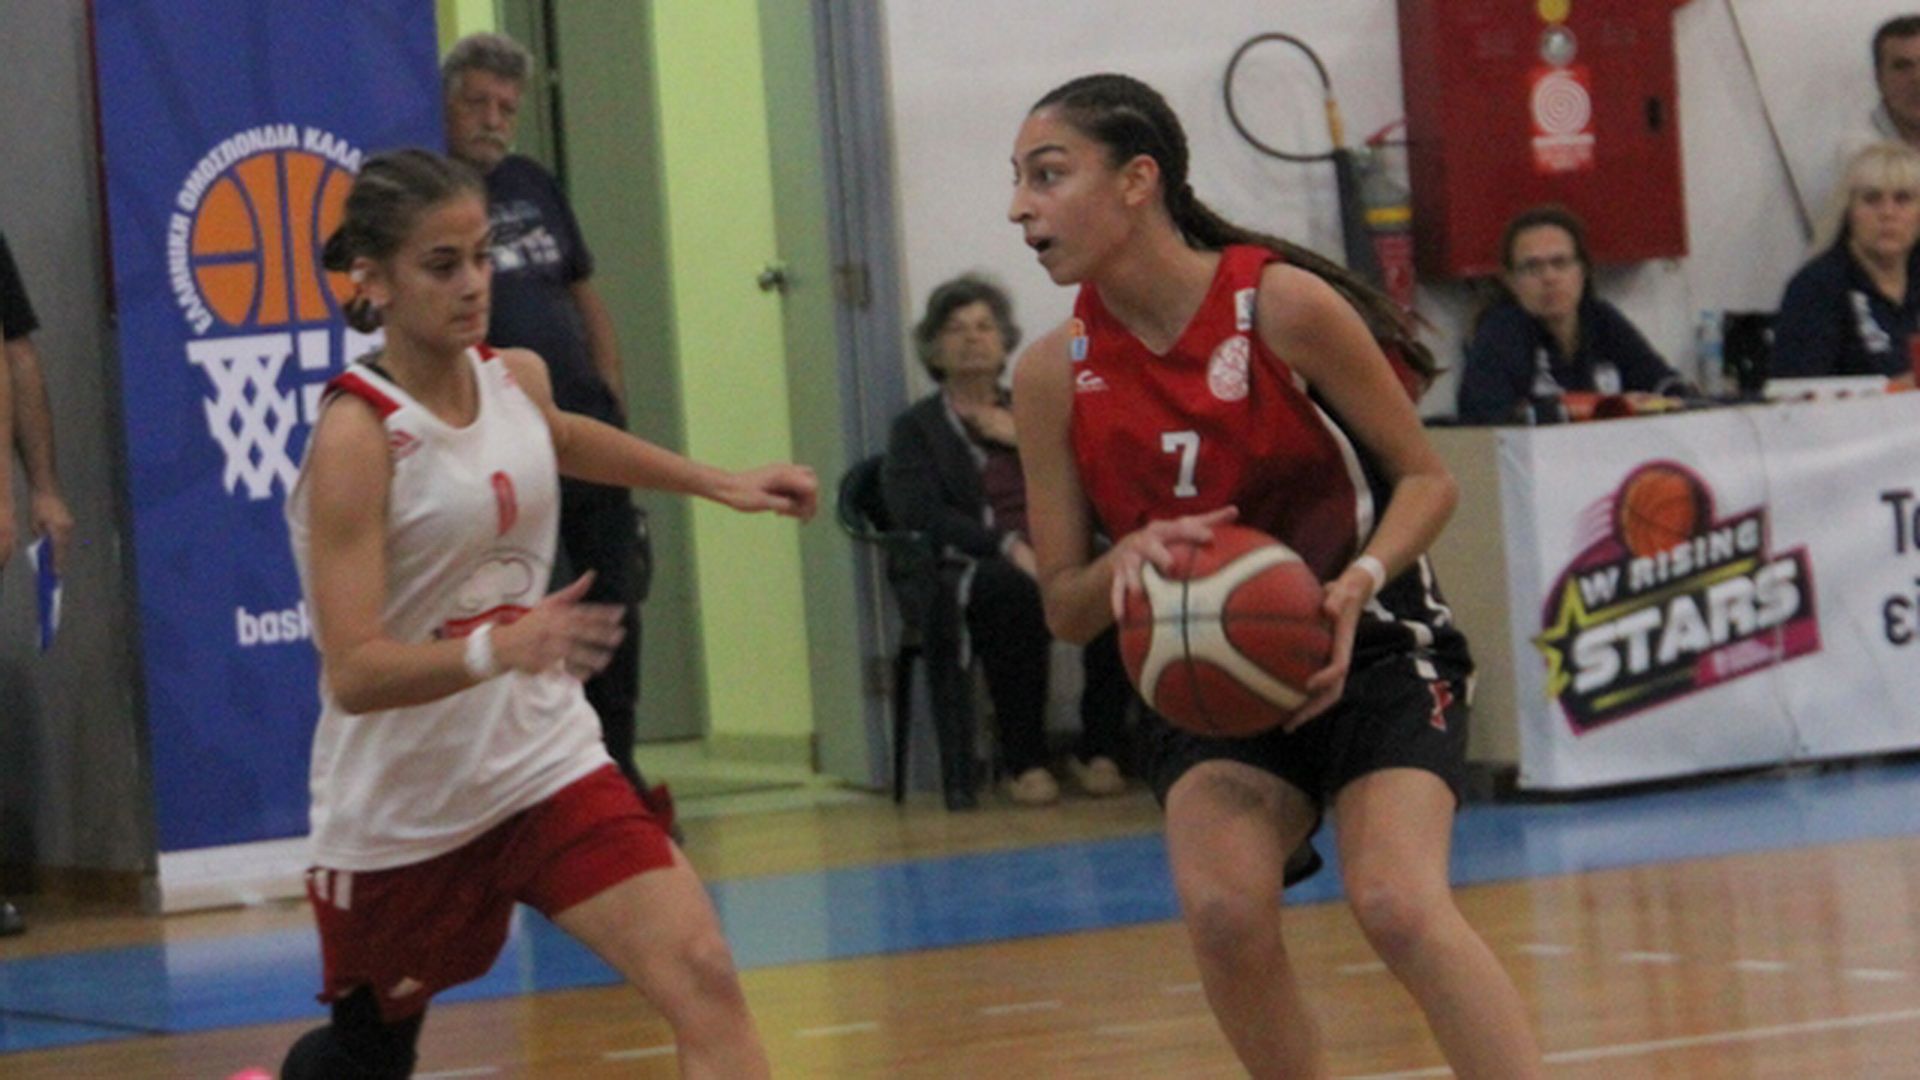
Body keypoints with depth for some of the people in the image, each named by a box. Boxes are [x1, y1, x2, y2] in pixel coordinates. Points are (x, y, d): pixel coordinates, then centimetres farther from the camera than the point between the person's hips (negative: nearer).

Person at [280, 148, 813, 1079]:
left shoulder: (516, 378, -1)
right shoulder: (356, 436, -20)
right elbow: (354, 672, -29)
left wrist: (720, 484, 25)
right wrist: (499, 647, -44)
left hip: (543, 761, 4)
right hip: (399, 813, -4)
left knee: (701, 979, -16)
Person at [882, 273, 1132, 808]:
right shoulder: (918, 428, 15)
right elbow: (919, 513, -5)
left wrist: (1025, 439, 3)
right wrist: (1009, 547, -19)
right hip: (969, 569, -3)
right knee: (1016, 590, -39)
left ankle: (1098, 749, -22)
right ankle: (1024, 761, -30)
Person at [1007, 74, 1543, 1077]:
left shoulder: (1281, 304, -15)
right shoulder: (1053, 374, -5)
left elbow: (1426, 478, -6)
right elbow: (1064, 607, 1)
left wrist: (1358, 585, -25)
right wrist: (1127, 562, -22)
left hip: (1373, 650, -3)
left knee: (1399, 903, -24)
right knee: (1221, 907, -22)